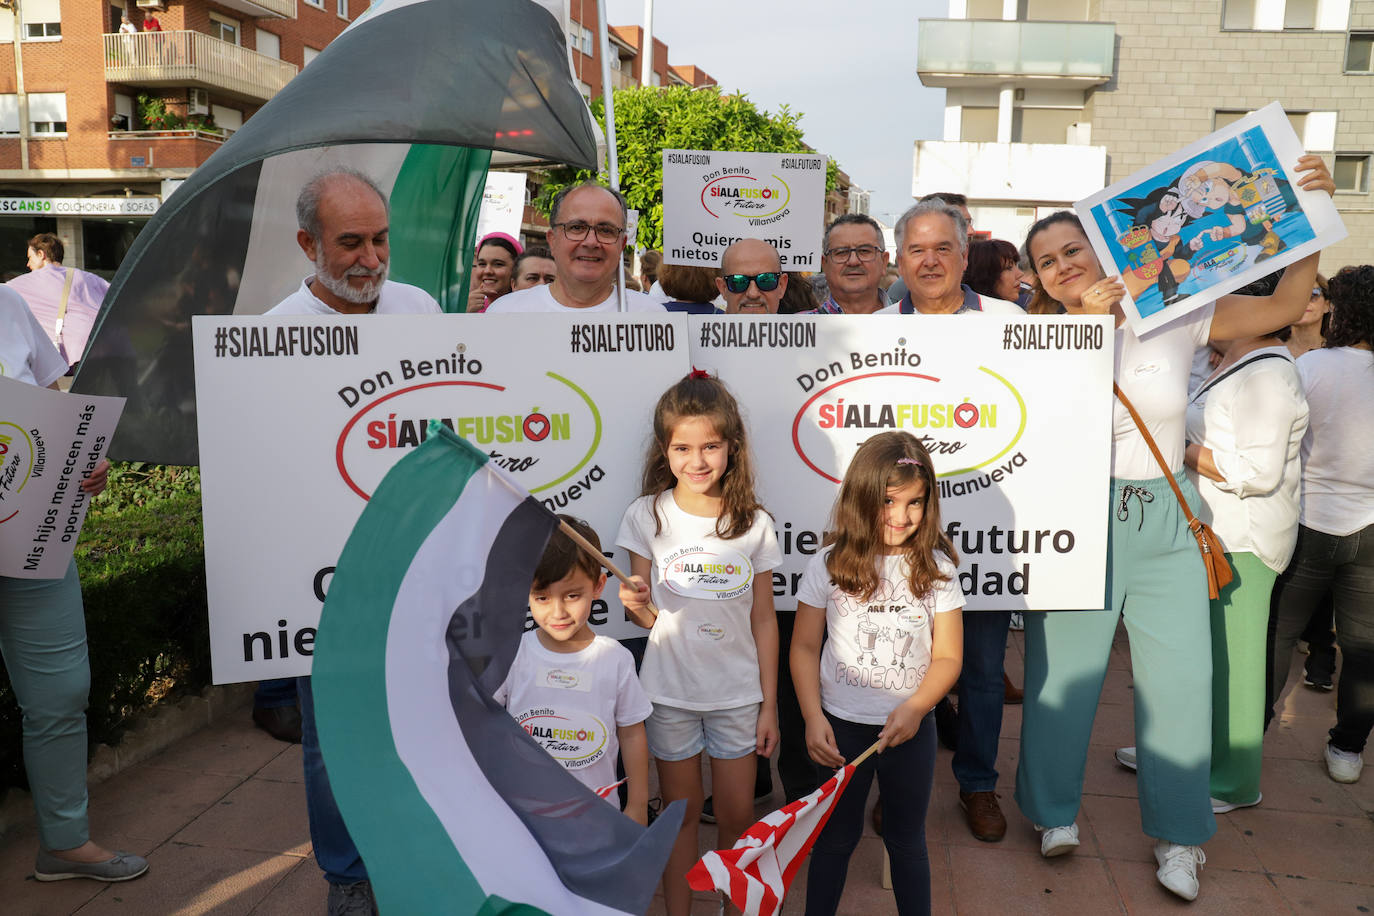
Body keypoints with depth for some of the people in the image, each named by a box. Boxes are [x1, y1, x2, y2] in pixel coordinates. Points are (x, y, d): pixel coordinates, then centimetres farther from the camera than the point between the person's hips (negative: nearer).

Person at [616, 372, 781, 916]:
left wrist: (770, 705, 2)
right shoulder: (647, 516, -7)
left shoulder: (754, 524, -6)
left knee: (738, 814, 12)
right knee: (681, 812, 14)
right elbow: (646, 617, -1)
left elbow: (763, 621, 1)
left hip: (737, 693, 1)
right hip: (669, 692, 0)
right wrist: (634, 605, -24)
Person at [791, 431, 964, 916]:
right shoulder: (828, 567, -9)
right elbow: (805, 648, -2)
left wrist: (915, 709, -19)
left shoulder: (935, 568, -7)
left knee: (907, 840, 17)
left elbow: (947, 656, -4)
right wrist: (813, 718, -11)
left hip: (911, 727, 1)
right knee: (835, 837, 15)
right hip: (841, 726, -1)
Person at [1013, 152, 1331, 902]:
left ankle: (1176, 835, 24)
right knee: (1063, 669, 5)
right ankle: (1055, 810, 28)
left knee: (1180, 677, 5)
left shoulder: (1172, 317, 0)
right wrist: (1087, 325, -21)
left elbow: (1282, 308, 0)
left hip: (1166, 518, 1)